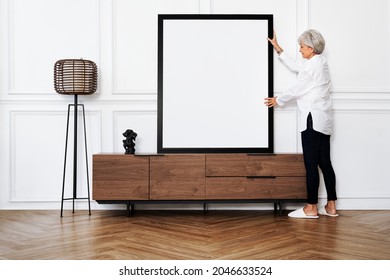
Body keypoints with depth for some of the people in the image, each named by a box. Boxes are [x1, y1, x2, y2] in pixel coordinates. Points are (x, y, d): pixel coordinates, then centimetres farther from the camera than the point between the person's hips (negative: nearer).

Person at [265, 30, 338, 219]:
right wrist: (277, 48, 29)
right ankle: (331, 206, 12)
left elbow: (297, 89, -7)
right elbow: (294, 66, 26)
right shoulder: (319, 62, 17)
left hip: (313, 119, -10)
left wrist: (278, 100, 8)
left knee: (311, 164, -6)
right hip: (323, 119, 10)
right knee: (325, 163, 9)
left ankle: (311, 208, -1)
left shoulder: (312, 65, -12)